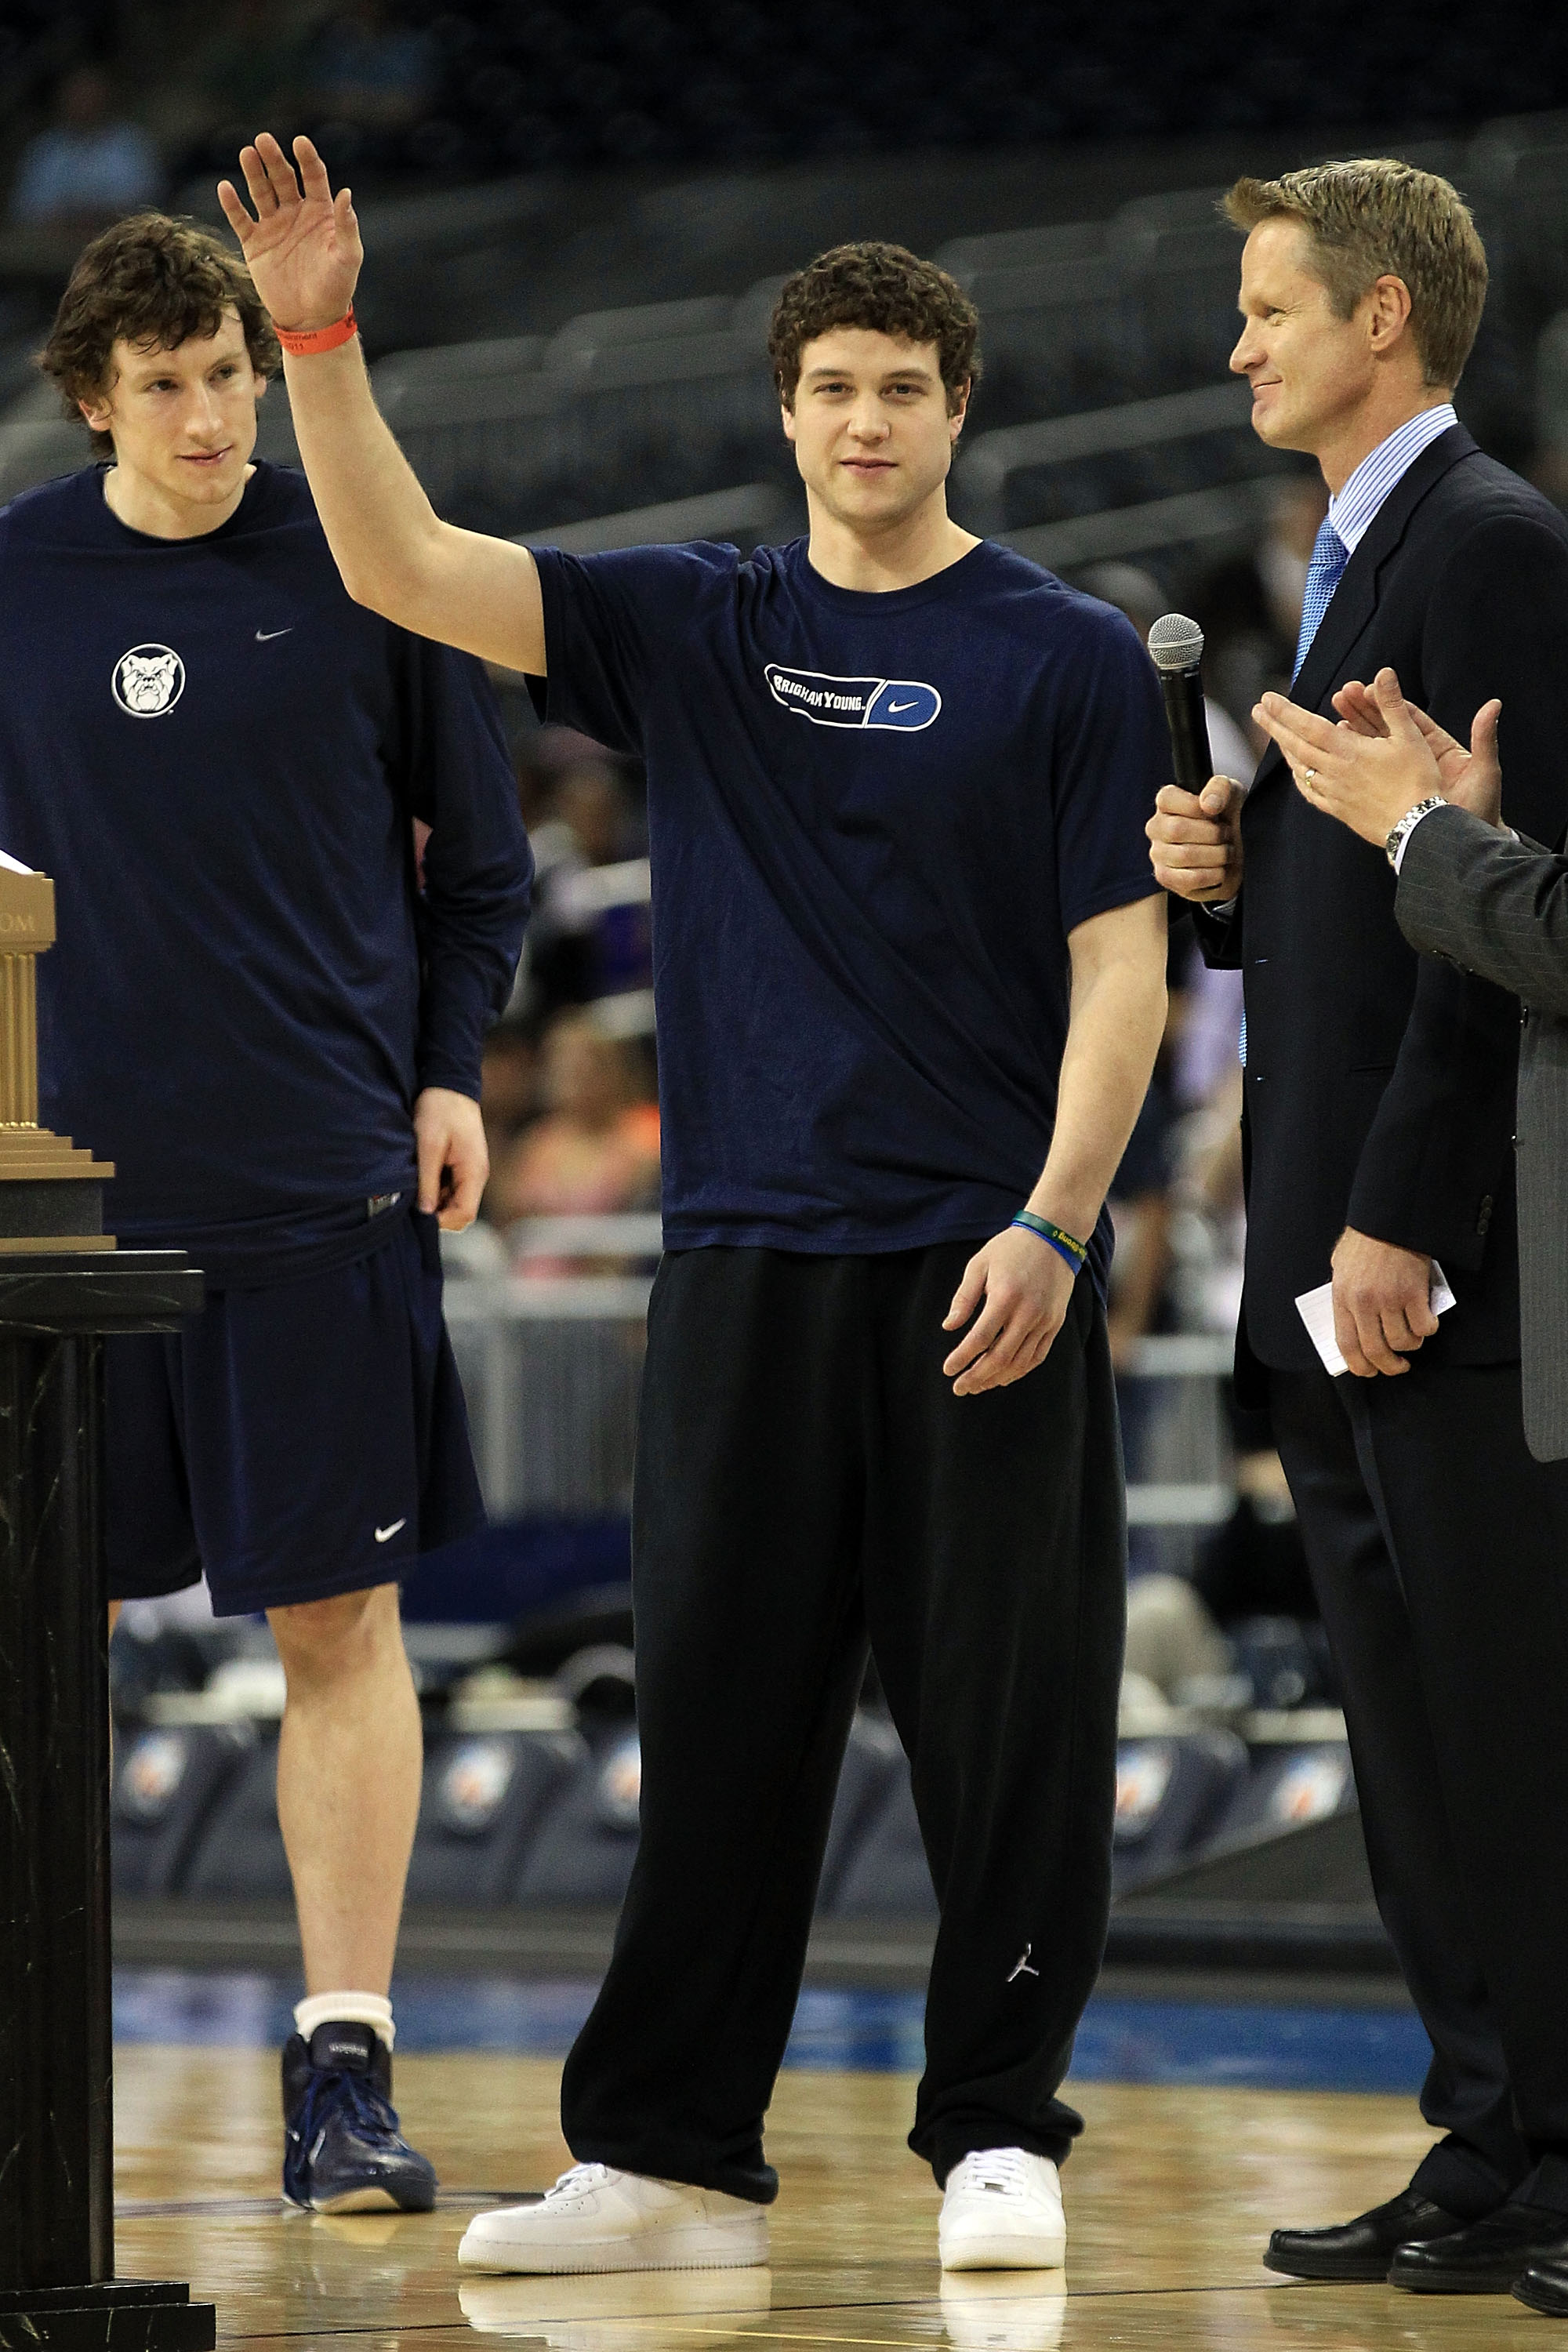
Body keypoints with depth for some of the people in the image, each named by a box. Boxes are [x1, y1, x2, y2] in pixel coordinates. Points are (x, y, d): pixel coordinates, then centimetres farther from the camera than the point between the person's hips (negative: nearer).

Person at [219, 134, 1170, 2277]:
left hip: (986, 1268, -3)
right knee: (720, 1714, 4)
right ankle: (670, 2156, 8)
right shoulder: (694, 631, 10)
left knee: (1007, 1710, -1)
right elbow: (403, 570, 1)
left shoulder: (1068, 659, 2)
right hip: (750, 1254, 3)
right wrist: (318, 338, -11)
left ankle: (999, 2134, 8)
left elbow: (1121, 966, -2)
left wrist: (1053, 1224, -13)